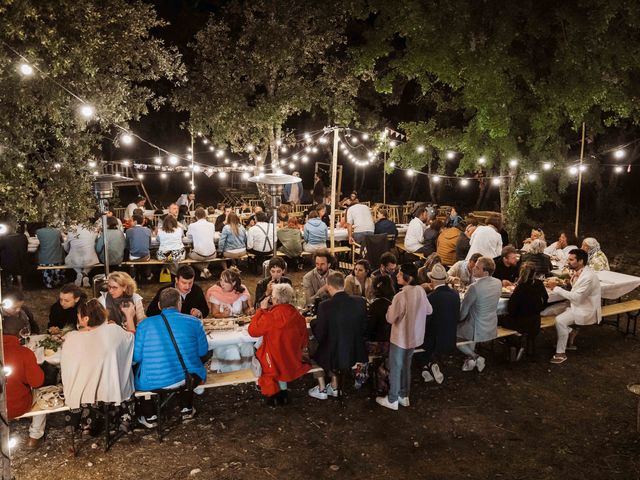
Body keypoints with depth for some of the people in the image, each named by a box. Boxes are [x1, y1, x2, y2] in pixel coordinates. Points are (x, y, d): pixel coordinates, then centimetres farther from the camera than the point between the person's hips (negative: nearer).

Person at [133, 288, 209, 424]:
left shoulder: (145, 324, -6)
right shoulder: (194, 322, -4)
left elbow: (136, 357, -2)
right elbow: (202, 351, 5)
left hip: (153, 383, -1)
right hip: (188, 379, 1)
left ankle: (149, 417, 31)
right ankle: (186, 409, 41)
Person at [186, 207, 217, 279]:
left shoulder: (192, 226, -5)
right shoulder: (212, 225, 3)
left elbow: (188, 236, 16)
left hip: (199, 255, -3)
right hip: (212, 255, 3)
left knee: (189, 254, 31)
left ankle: (203, 269, 8)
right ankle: (205, 268, 15)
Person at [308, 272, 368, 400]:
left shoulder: (325, 306, -21)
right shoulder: (361, 302, -10)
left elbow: (319, 336, -14)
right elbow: (364, 329, 1)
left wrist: (313, 322, 4)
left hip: (335, 356, -4)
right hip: (357, 354, 4)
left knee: (316, 354, 29)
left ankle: (321, 389, 35)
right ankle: (334, 387, 40)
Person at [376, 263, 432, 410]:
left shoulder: (401, 296, -28)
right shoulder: (421, 291, -7)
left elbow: (391, 318, -19)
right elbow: (429, 310, 7)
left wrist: (390, 308, -1)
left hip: (400, 337, -7)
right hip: (414, 336, 7)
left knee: (395, 369, 10)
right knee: (406, 367, 23)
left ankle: (392, 400, 22)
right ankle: (404, 396, 35)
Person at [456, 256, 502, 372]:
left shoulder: (474, 287, -28)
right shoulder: (498, 283, -6)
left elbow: (463, 311, -18)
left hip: (478, 331, -7)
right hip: (492, 328, 7)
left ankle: (473, 356, 9)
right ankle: (471, 357, 32)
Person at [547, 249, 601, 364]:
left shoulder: (588, 277, -25)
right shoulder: (578, 272, 3)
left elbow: (576, 297, -28)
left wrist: (556, 288, -25)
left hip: (586, 310, -9)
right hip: (577, 304, 9)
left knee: (560, 320, -26)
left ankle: (561, 354, -14)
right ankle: (571, 332, 13)